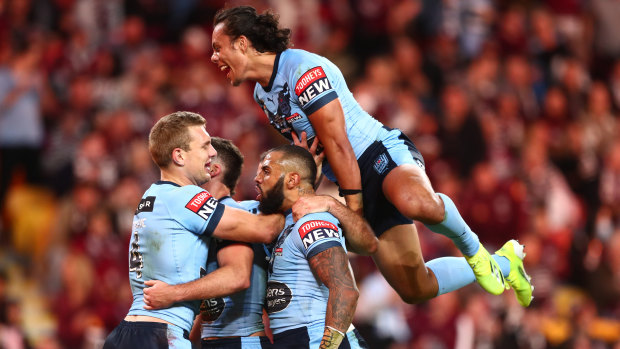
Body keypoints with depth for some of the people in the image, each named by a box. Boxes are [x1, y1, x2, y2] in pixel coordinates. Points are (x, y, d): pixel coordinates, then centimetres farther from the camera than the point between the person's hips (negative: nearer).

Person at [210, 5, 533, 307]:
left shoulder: (304, 69, -18)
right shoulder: (261, 94, 10)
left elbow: (337, 145, -19)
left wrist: (355, 207, -17)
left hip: (382, 151, -8)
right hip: (359, 184, 8)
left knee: (414, 201, -45)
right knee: (414, 288, 2)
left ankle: (473, 250, -15)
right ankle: (502, 264, 25)